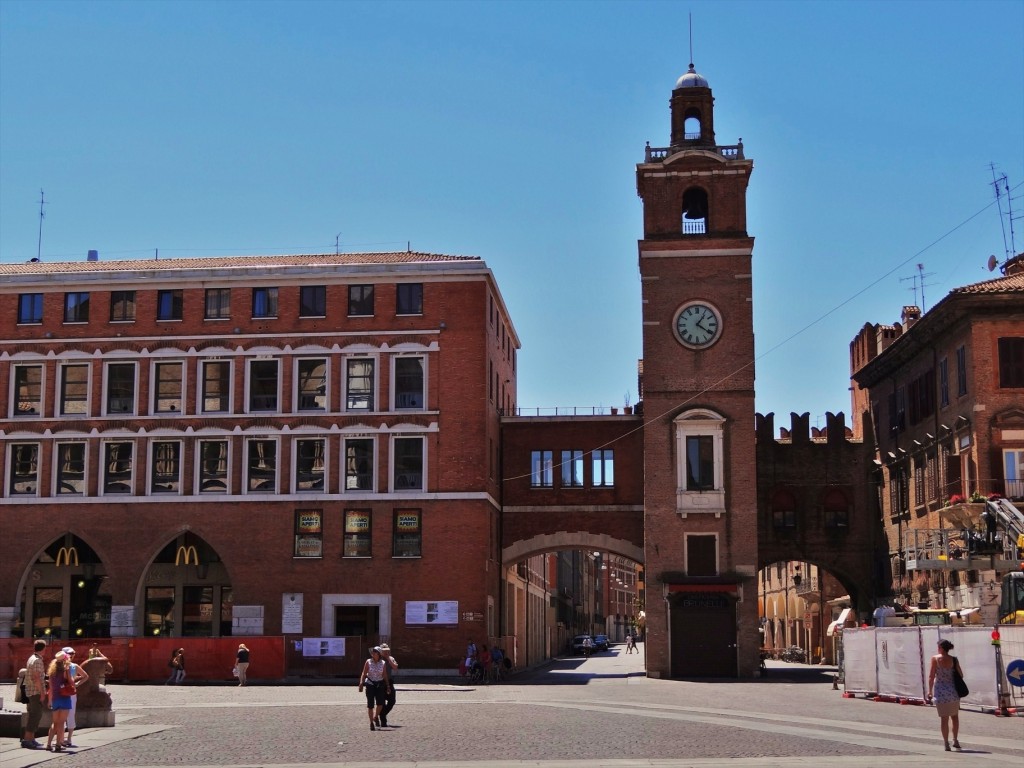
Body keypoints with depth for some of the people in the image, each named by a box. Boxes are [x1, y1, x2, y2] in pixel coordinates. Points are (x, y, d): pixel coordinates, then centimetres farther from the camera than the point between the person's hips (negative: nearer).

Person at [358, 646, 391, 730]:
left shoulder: (383, 663, 3)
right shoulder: (368, 662, 0)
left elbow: (385, 675, 8)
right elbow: (364, 674, 0)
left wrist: (388, 686, 6)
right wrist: (361, 684, -9)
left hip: (380, 684, 1)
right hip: (370, 684, -1)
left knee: (380, 703, -14)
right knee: (370, 704, -2)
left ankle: (376, 717, 14)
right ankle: (371, 723, 8)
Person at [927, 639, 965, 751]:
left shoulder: (935, 659, -7)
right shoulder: (954, 660, -1)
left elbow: (931, 676, -8)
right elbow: (961, 675, 3)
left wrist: (930, 690, -1)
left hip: (940, 692, -2)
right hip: (953, 691, 2)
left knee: (944, 718, 3)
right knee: (955, 716, 20)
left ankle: (946, 743, 3)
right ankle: (956, 740, 25)